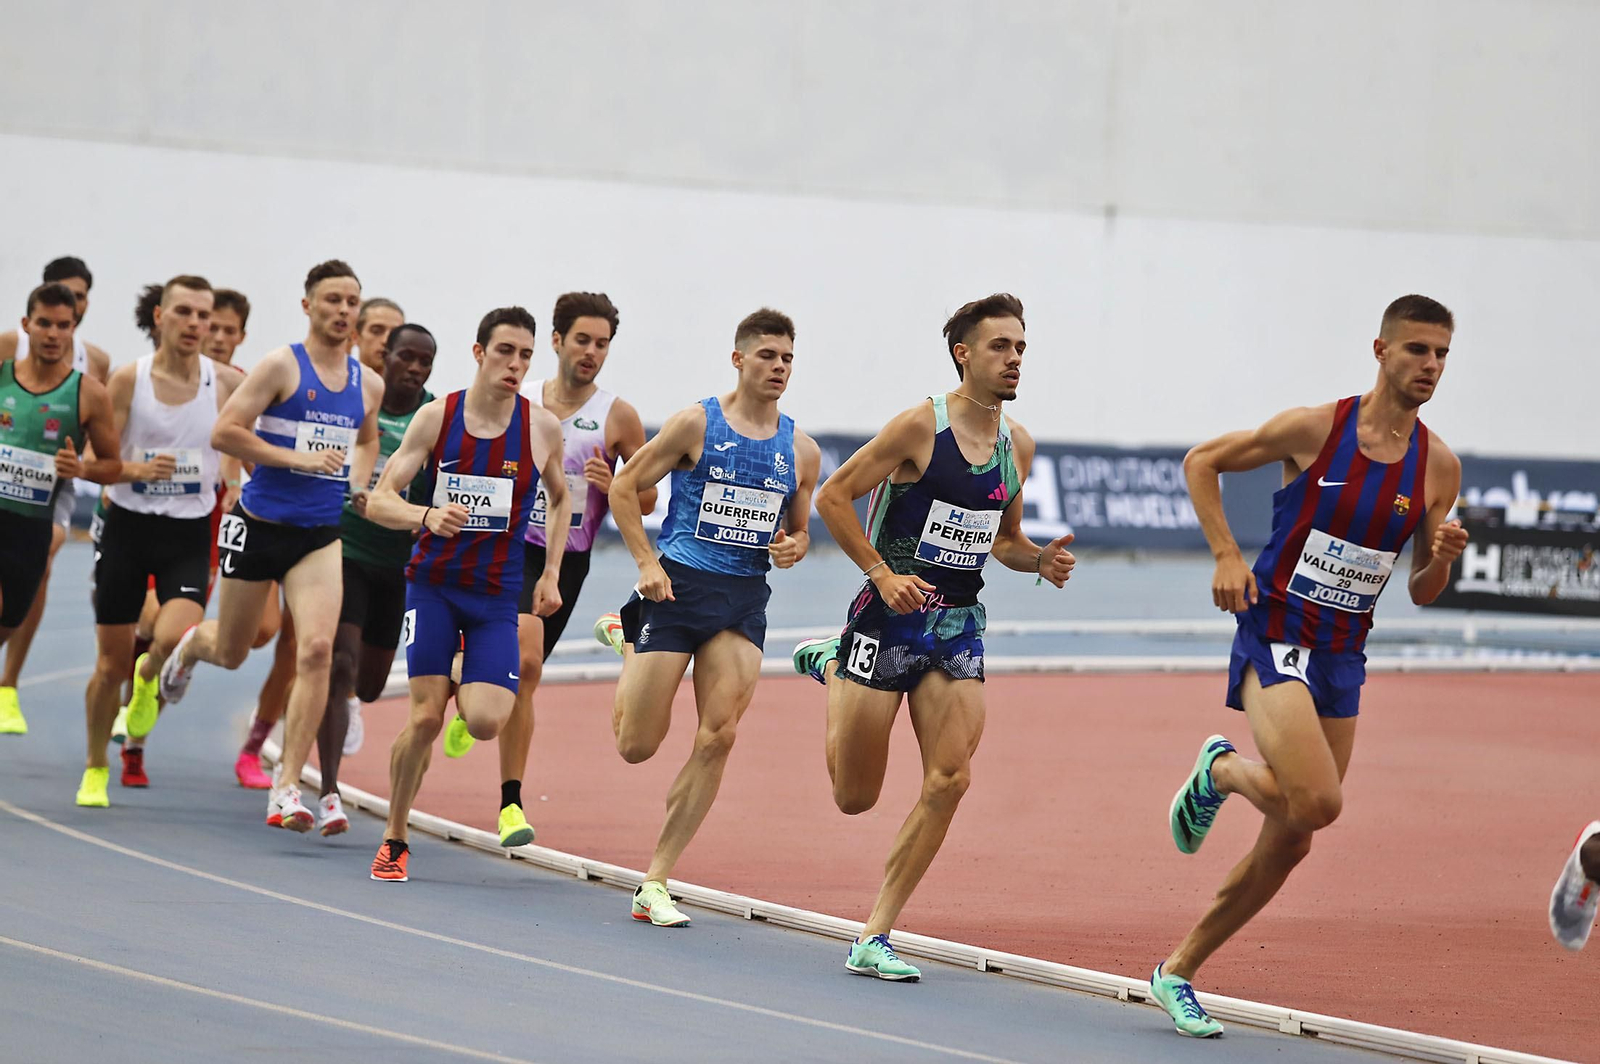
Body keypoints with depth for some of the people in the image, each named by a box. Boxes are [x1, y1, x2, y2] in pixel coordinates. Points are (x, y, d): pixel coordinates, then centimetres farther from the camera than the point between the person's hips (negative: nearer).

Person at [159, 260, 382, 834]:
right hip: (260, 525, -3)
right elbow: (224, 432, -15)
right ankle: (193, 643, 54)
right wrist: (297, 459, -21)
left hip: (321, 534, 3)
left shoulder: (368, 385, 7)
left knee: (316, 650, -17)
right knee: (231, 653, 14)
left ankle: (288, 788, -13)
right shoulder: (282, 366, -9)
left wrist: (360, 484, 9)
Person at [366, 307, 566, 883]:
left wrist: (551, 575, 10)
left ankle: (464, 681, 23)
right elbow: (378, 500, -7)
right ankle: (394, 841, 7)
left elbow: (561, 500, 17)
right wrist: (426, 516, -28)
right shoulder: (436, 417, -6)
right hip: (434, 582, -1)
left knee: (486, 722, -15)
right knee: (425, 716, -12)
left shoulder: (542, 428, -2)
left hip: (497, 595, 1)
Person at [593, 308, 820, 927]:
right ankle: (625, 642, 35)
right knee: (637, 747, 0)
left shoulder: (801, 452, 8)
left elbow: (799, 529, 21)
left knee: (718, 737, -11)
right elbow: (623, 489, 0)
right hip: (678, 586, -3)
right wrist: (646, 562, -10)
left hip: (744, 598, 3)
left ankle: (655, 883, -3)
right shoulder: (696, 425, -4)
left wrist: (792, 548, -3)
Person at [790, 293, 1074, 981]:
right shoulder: (921, 426, -12)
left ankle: (874, 937, -4)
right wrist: (883, 574, -17)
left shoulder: (1017, 445, 7)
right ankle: (831, 670, 36)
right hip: (892, 613, -5)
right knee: (855, 795, 4)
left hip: (959, 625, 5)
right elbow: (833, 497, -10)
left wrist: (1039, 561, -1)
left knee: (950, 779, -12)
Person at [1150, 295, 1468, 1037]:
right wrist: (1227, 556, -9)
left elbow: (1421, 592, 10)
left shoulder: (1439, 467, 2)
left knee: (1291, 842, 7)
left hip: (1342, 656, 6)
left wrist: (1443, 556, -12)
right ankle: (1222, 771, 7)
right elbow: (1201, 462, 1)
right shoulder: (1314, 428, -10)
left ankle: (1177, 973, 22)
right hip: (1274, 636, -6)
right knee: (1317, 801, -26)